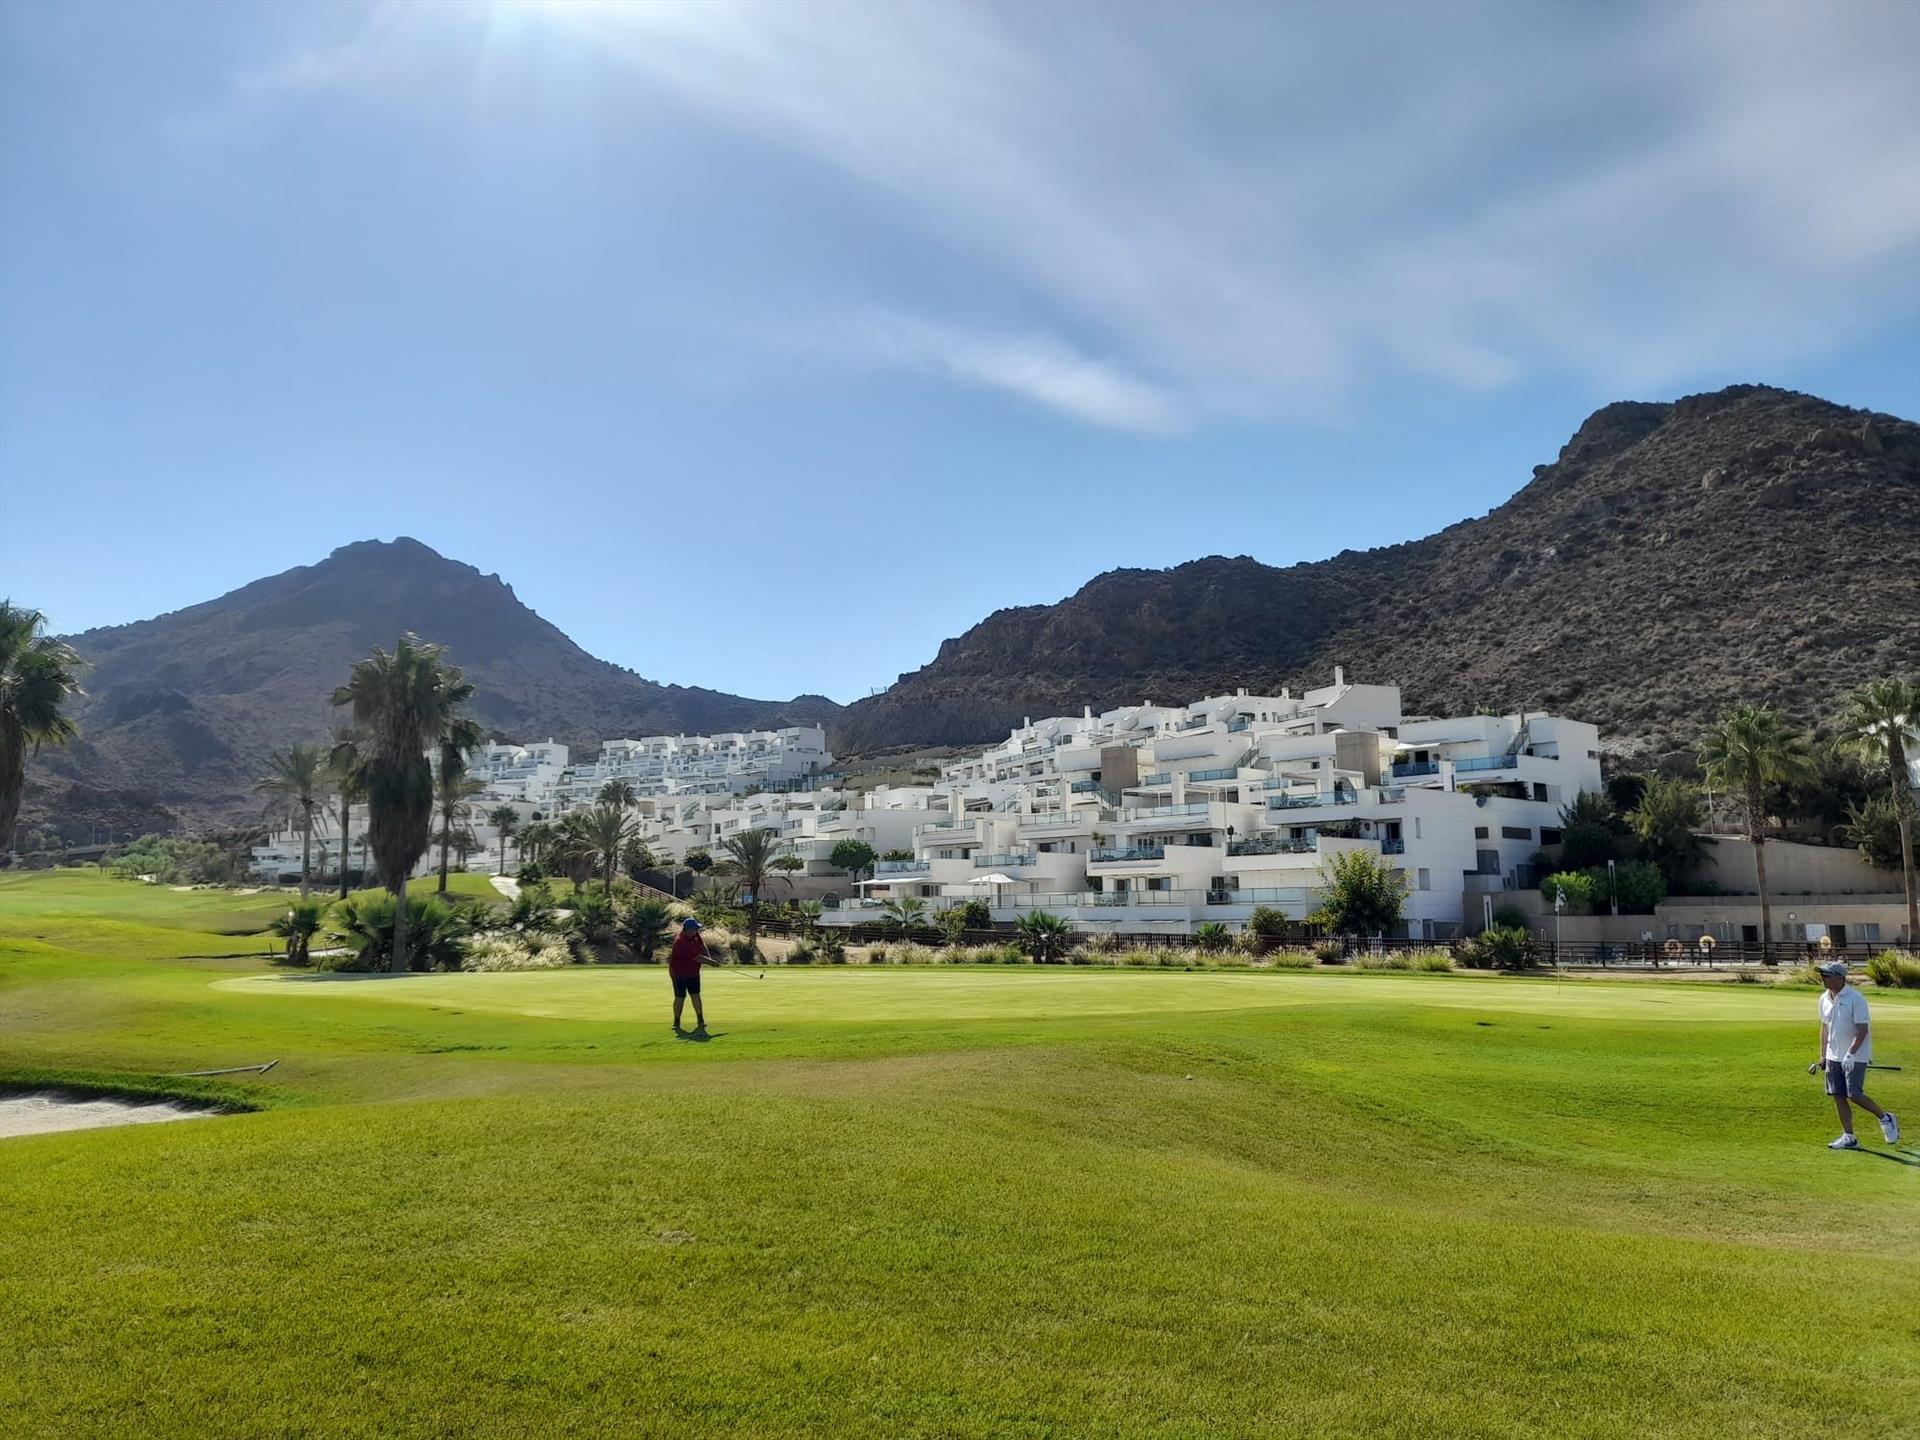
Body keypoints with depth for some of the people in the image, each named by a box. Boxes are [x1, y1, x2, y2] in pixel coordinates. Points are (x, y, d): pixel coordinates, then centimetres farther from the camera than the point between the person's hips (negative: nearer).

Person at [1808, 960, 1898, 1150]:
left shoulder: (1856, 999, -15)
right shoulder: (1824, 999, 6)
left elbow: (1862, 1030, -17)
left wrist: (1850, 1054, -24)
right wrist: (1822, 1055, 13)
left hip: (1855, 1056, -7)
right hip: (1834, 1056, 7)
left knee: (1854, 1095, -10)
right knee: (1838, 1095, 3)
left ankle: (1885, 1118, 16)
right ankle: (1848, 1137, 10)